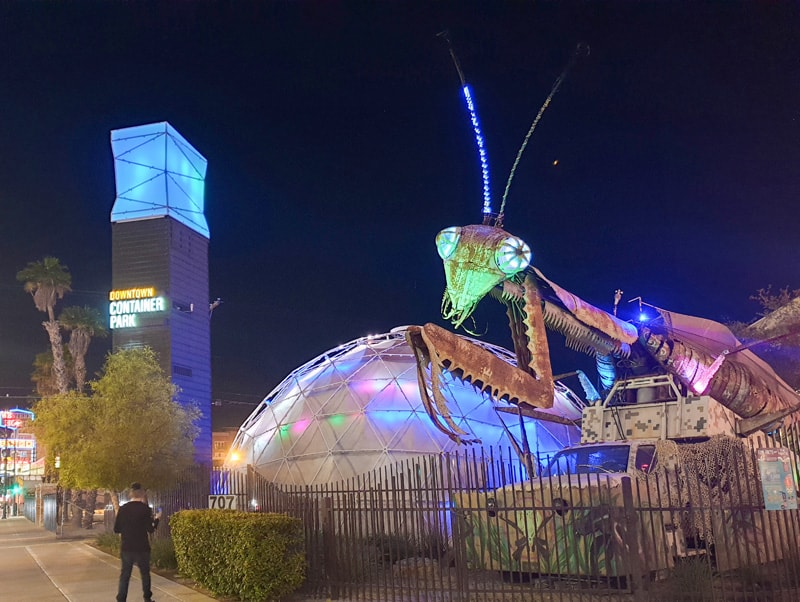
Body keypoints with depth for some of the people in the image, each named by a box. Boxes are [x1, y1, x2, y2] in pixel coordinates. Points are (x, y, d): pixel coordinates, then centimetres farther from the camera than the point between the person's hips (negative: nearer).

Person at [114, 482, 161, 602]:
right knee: (145, 574, 13)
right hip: (142, 548, -2)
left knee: (124, 575, 7)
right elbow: (150, 529, -11)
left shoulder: (123, 508, 0)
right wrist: (156, 519, 6)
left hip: (126, 548, 2)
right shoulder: (145, 509, -9)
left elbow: (116, 529, 4)